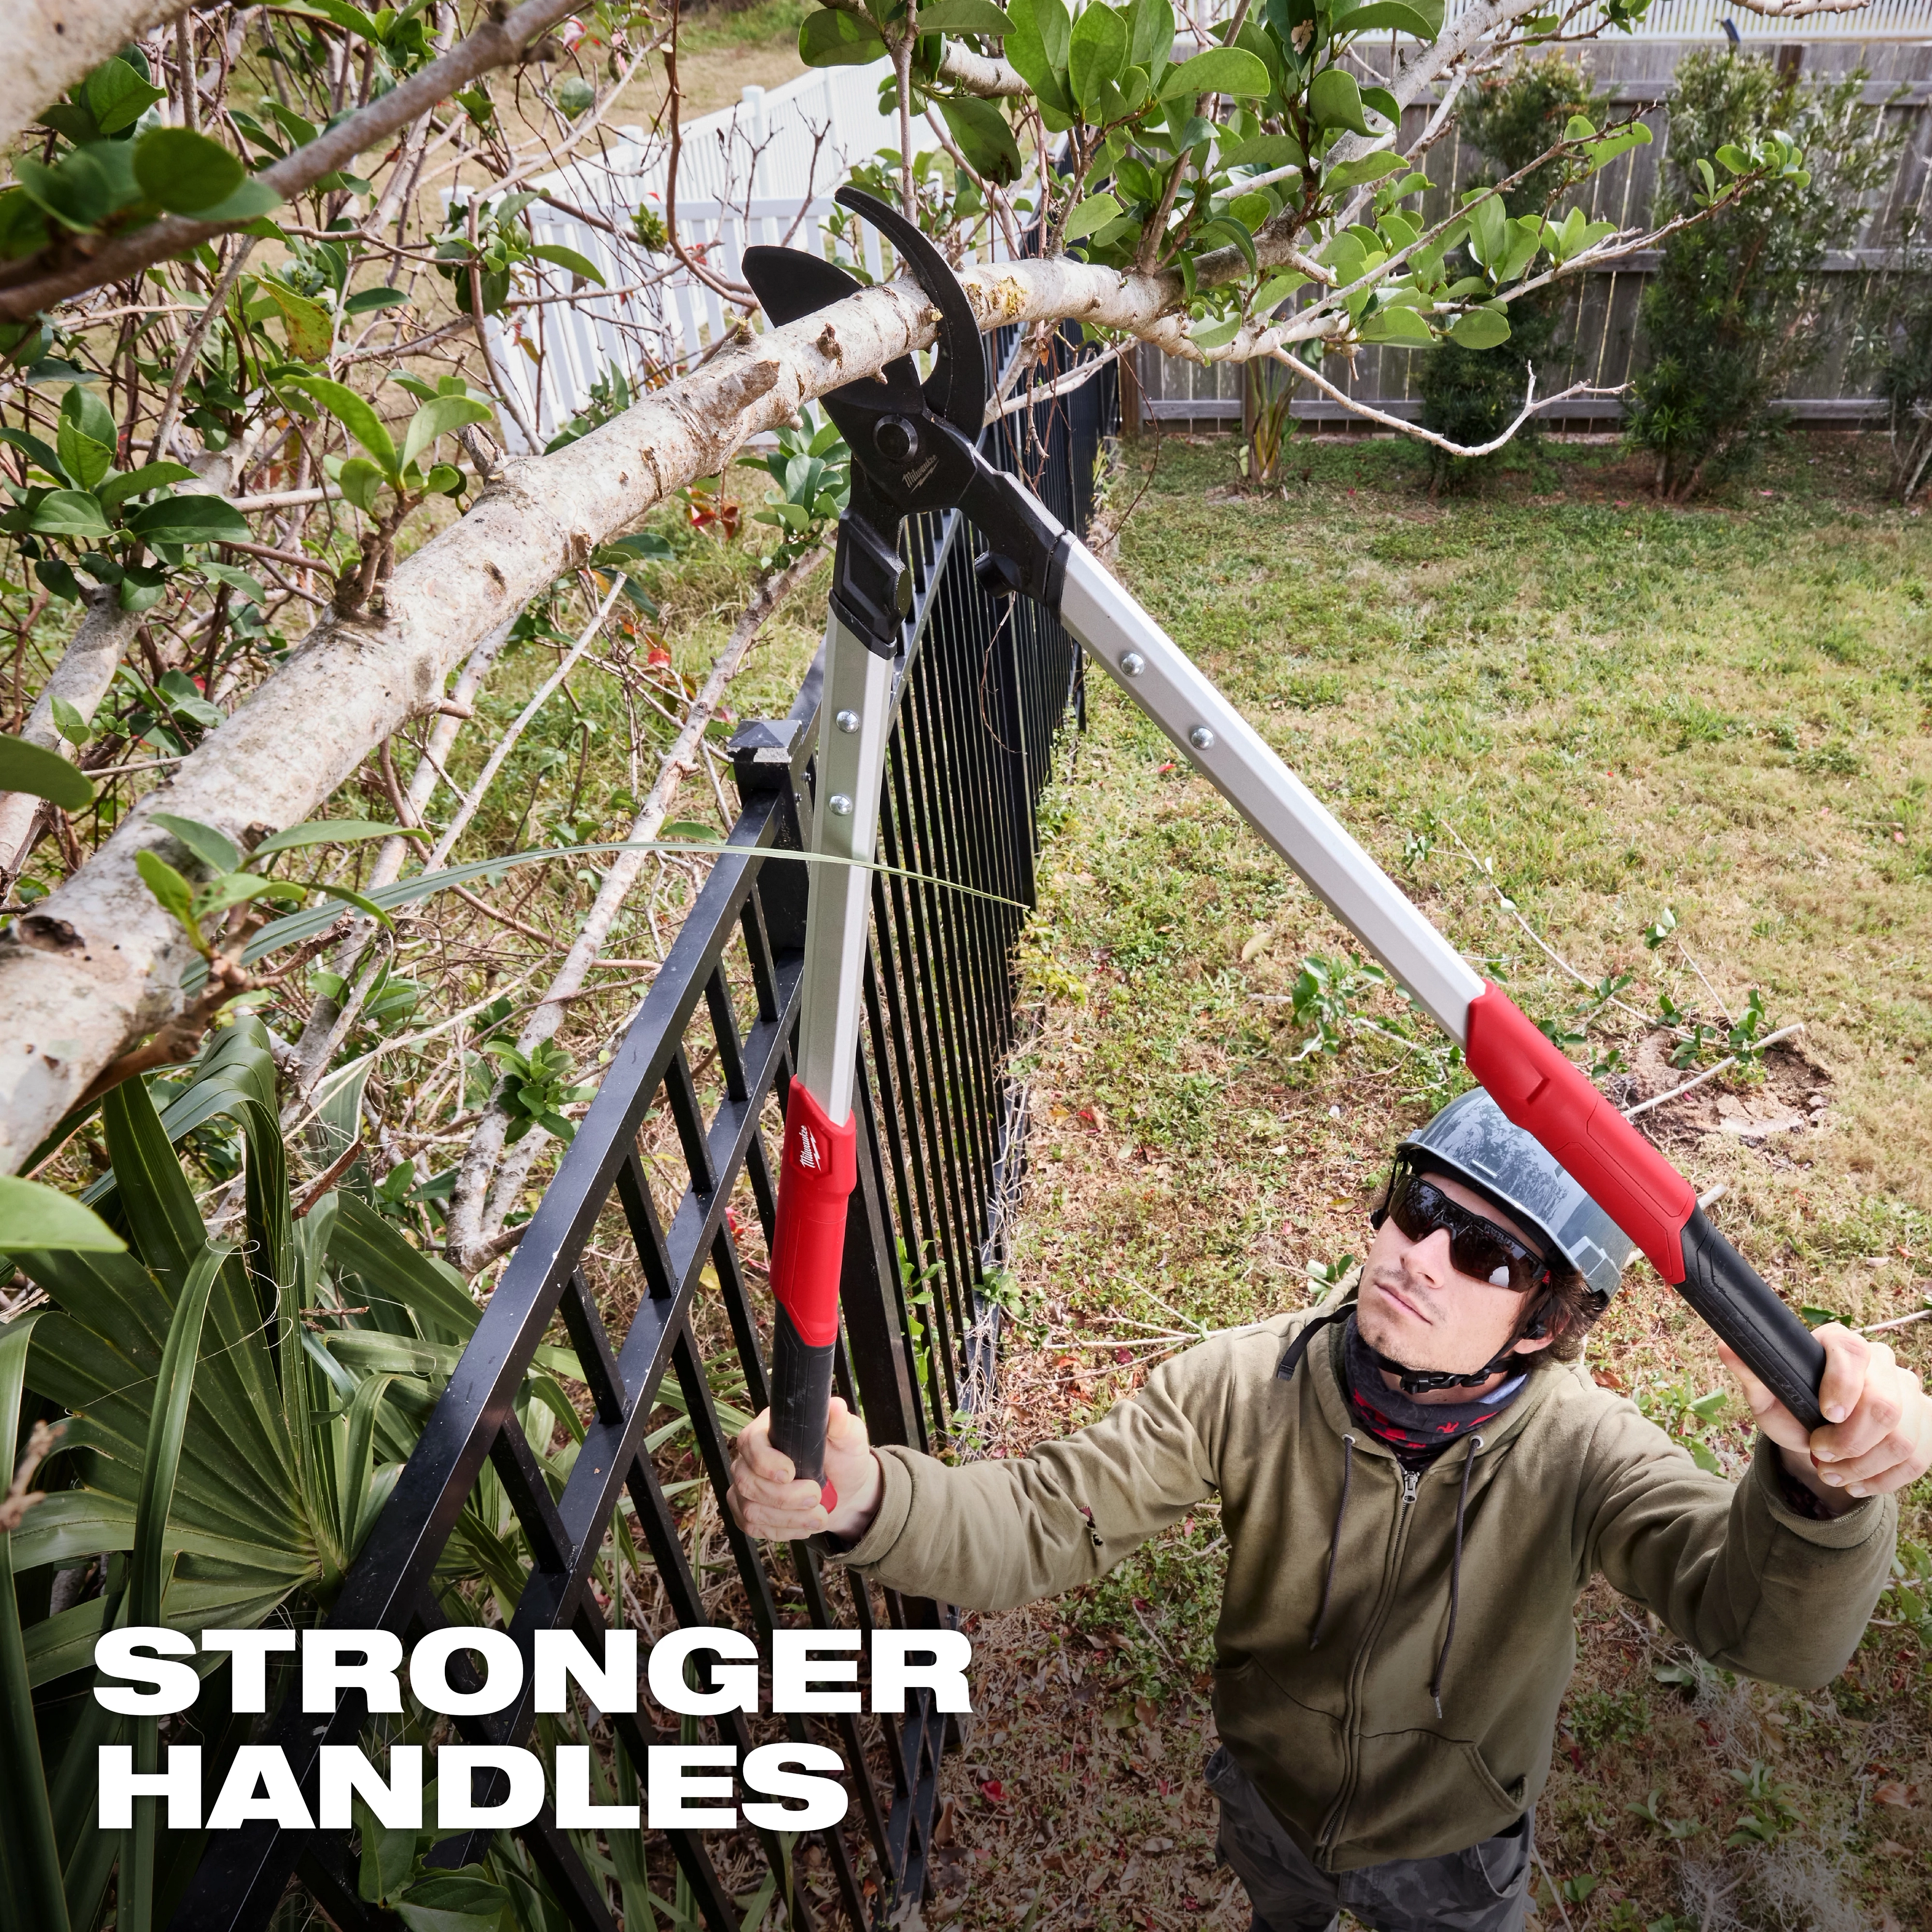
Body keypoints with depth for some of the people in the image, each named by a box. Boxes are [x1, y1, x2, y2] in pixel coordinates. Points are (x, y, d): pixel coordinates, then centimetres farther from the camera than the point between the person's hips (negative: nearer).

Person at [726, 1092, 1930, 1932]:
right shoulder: (1251, 1389, -30)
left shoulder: (1576, 1451, -33)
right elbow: (1040, 1522, -31)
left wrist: (1823, 1486, -70)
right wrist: (867, 1498, -52)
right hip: (1270, 1803, 2)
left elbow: (1775, 1629, -46)